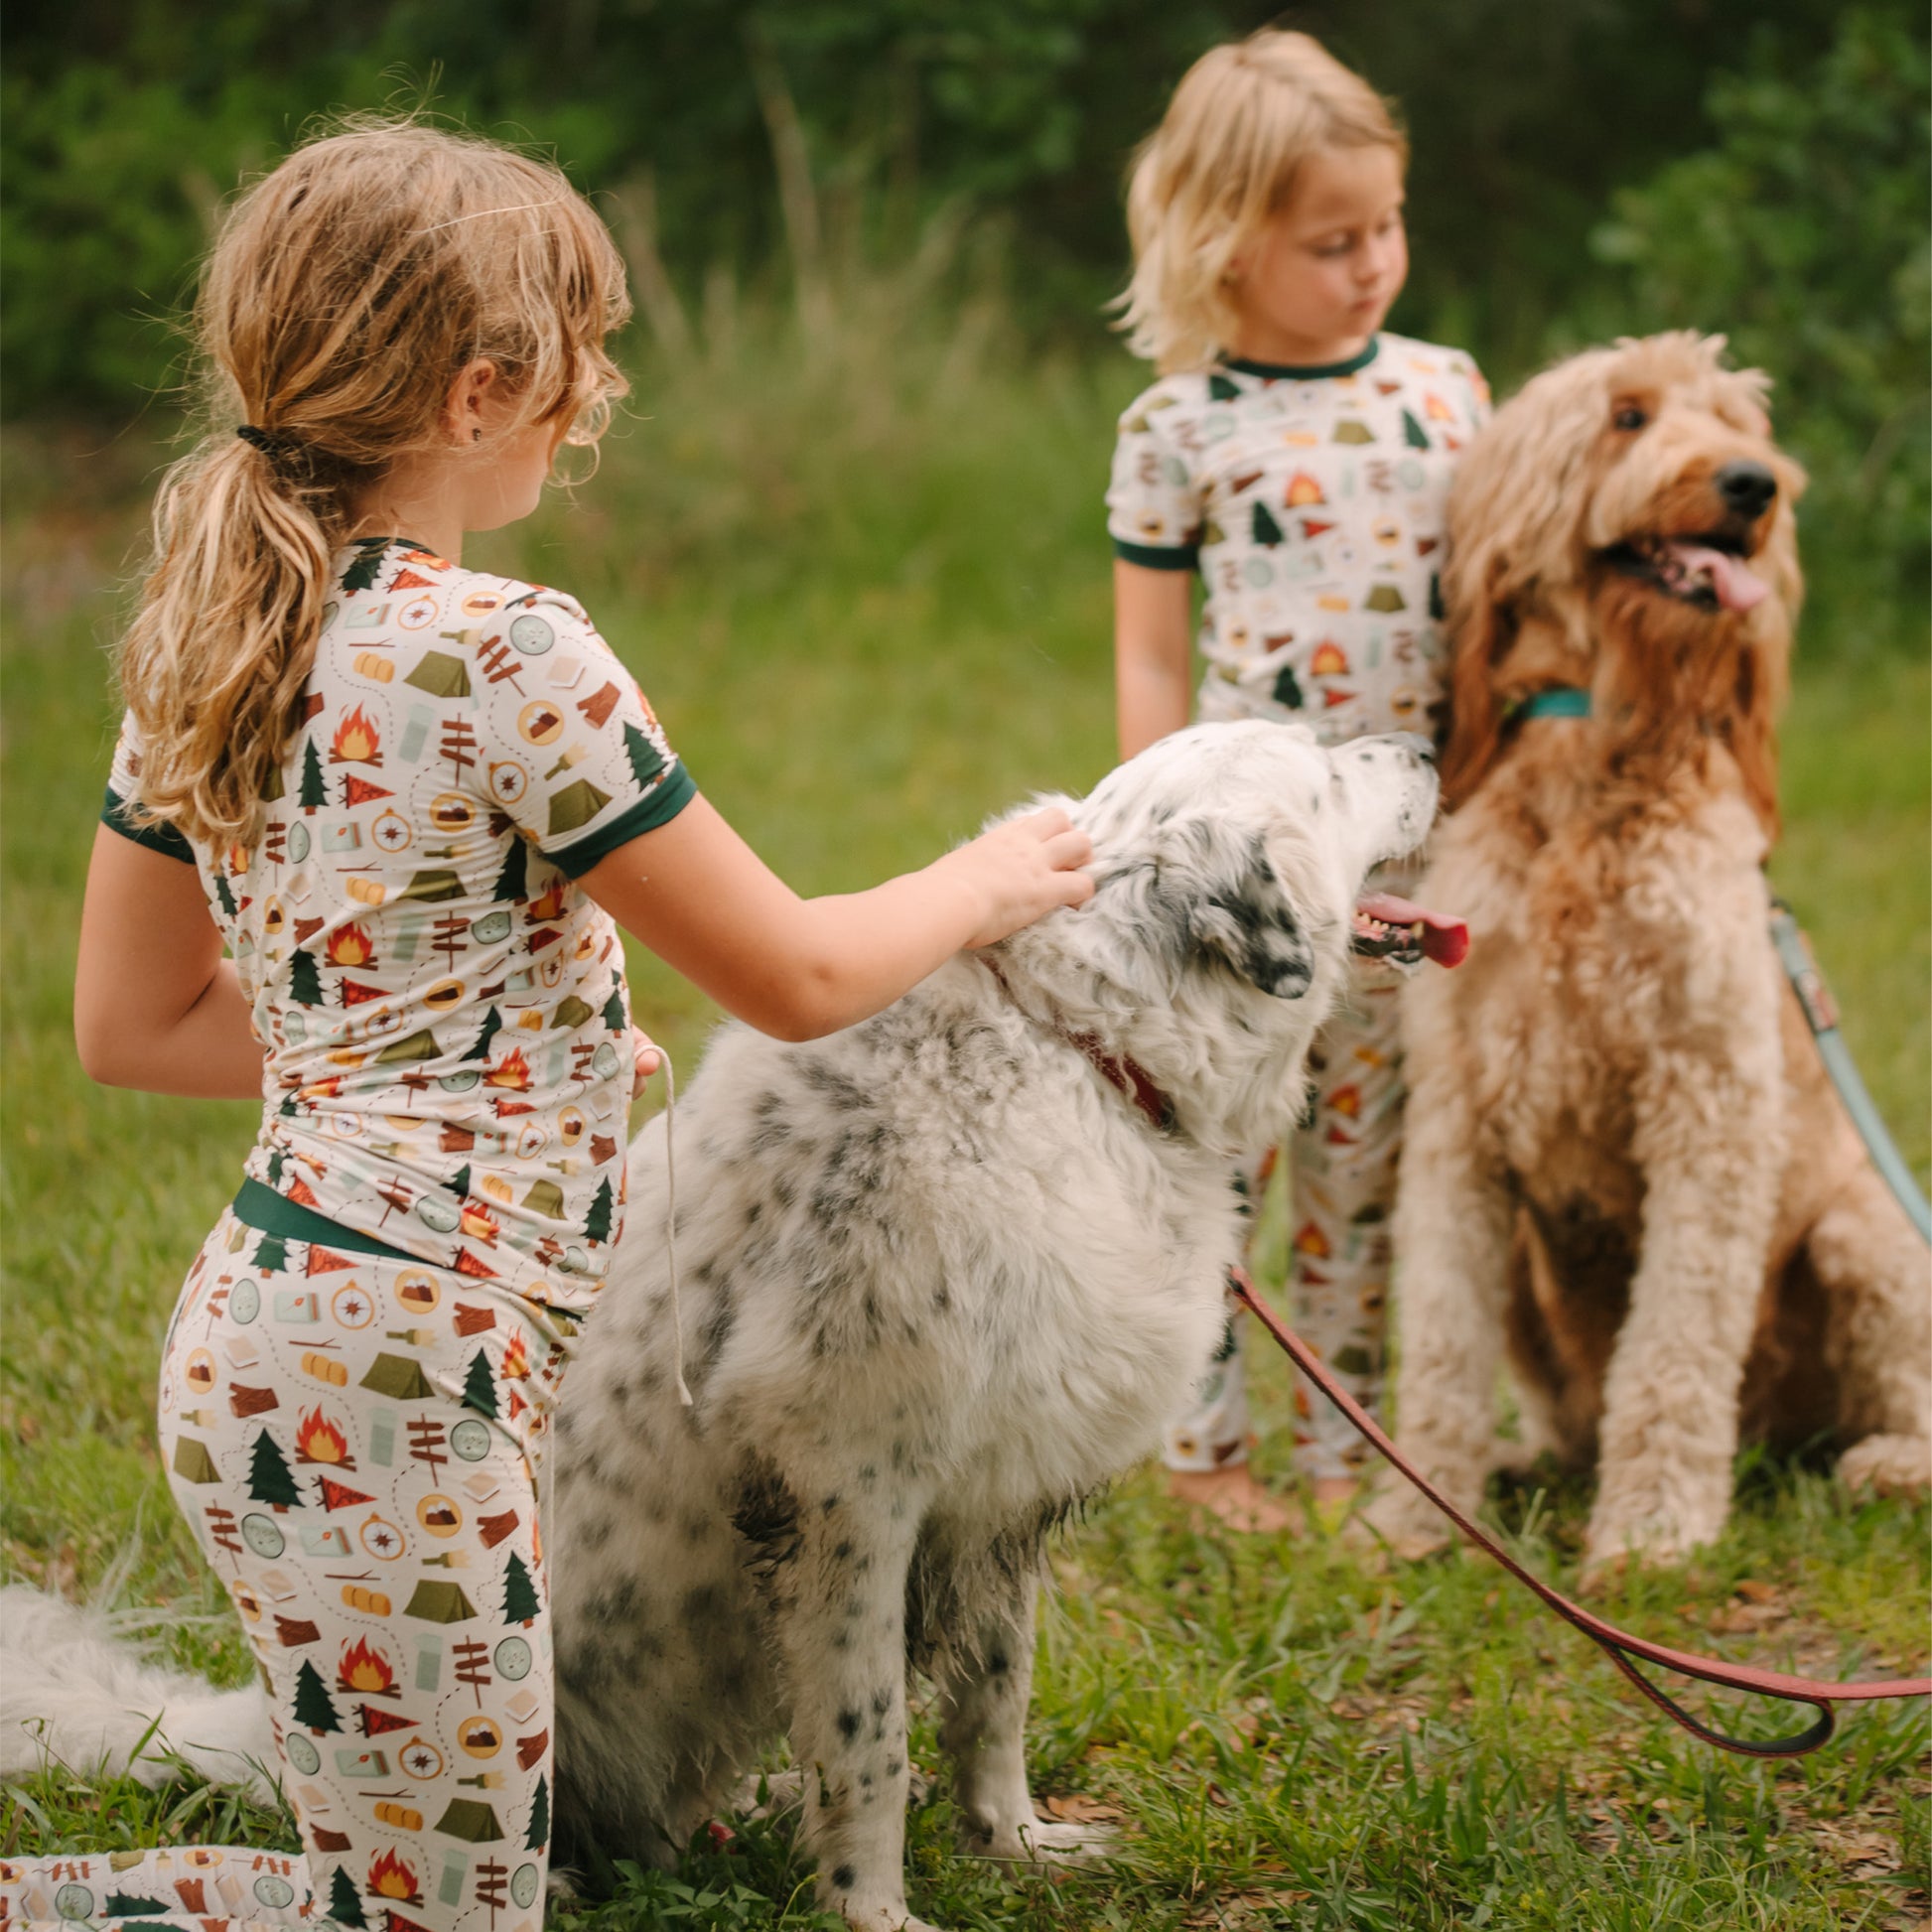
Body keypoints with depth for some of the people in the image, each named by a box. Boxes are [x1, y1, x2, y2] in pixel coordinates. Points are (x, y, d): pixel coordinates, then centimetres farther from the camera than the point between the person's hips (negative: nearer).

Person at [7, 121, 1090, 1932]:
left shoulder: (204, 633, 7)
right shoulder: (507, 657, -16)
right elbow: (794, 977, -8)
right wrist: (991, 882, 11)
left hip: (259, 1326, 9)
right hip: (393, 1360, -9)